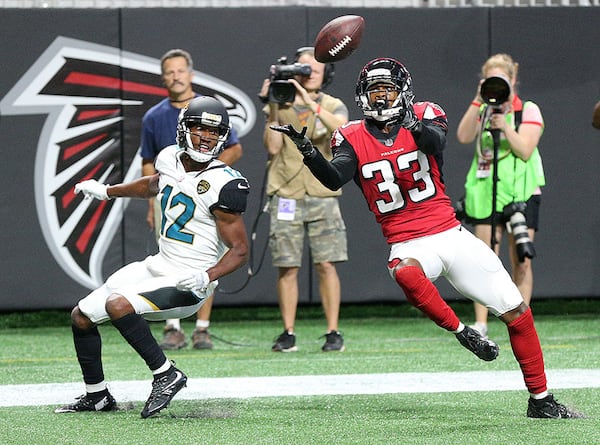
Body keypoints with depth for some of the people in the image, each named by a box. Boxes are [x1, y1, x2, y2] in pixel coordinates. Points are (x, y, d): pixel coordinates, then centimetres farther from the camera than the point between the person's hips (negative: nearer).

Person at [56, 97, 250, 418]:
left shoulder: (223, 184, -20)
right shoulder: (170, 159, 1)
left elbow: (240, 249, -17)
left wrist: (206, 277, -34)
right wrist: (107, 191, 39)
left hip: (189, 283, -8)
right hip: (158, 266, 8)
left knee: (117, 305, -29)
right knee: (81, 317, 9)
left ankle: (166, 375, -16)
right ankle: (97, 397, 25)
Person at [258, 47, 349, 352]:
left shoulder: (333, 106, 6)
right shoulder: (279, 106, 7)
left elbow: (342, 129, -18)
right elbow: (273, 147, -4)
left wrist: (309, 102, -25)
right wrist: (274, 108, -10)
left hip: (322, 196, 0)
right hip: (286, 197, 1)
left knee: (326, 265, -5)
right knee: (287, 267, 0)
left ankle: (333, 332, 0)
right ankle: (288, 333, 6)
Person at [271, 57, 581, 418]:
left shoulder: (425, 117, -1)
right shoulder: (354, 139, 2)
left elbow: (437, 141, -24)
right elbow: (334, 179, -16)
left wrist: (417, 126, -47)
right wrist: (307, 151, -35)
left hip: (450, 234, 1)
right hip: (408, 245, -1)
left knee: (518, 313, 0)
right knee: (406, 273, -40)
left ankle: (541, 400, 15)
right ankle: (461, 332, -19)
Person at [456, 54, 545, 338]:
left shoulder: (528, 110, 4)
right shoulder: (483, 111, 12)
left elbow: (525, 150, -7)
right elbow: (463, 136, -7)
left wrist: (505, 126, -19)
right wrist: (478, 101, -13)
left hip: (521, 193, -2)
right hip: (486, 193, 2)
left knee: (521, 260, -4)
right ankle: (480, 324, -7)